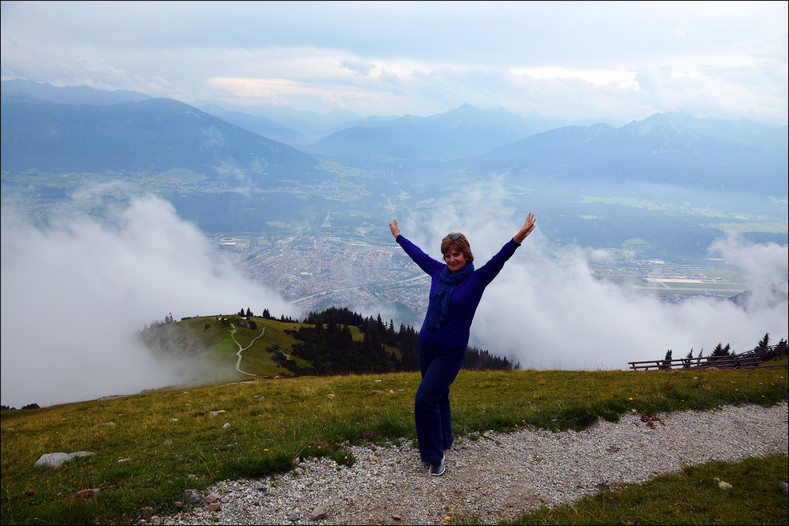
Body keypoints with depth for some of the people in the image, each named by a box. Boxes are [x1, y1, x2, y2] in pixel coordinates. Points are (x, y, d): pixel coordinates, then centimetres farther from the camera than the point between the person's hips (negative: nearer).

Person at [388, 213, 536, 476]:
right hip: (426, 345, 5)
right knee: (437, 396, 18)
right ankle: (444, 441, 38)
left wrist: (518, 238, -38)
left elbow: (499, 259, -23)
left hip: (451, 352, -5)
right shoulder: (438, 272, 4)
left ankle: (434, 455, 3)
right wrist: (398, 236, 32)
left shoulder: (477, 279, -9)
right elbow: (417, 254, 19)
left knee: (424, 399, -12)